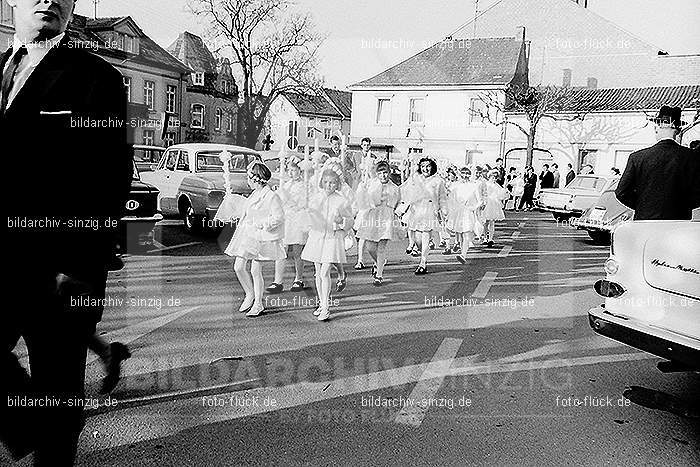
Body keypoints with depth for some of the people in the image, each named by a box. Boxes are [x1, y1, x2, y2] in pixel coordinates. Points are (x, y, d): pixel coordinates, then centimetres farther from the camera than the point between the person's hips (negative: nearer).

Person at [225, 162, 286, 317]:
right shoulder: (254, 195, 12)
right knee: (238, 267, 5)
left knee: (255, 271, -2)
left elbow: (279, 217, -16)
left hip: (261, 236, -8)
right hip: (246, 234, 8)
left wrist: (262, 224, -19)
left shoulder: (271, 196, -14)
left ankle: (258, 304, 13)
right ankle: (249, 295, 26)